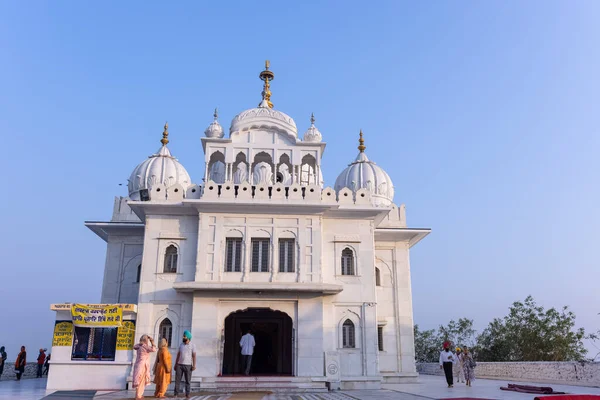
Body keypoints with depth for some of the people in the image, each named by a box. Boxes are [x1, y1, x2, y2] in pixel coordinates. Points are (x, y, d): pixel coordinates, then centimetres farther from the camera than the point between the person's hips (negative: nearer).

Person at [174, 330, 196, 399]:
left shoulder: (192, 345, -2)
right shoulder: (181, 345, 10)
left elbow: (194, 356, -6)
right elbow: (178, 355, 12)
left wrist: (194, 365, -14)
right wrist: (175, 364, 8)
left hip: (188, 365, -3)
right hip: (179, 365, 3)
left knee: (187, 380, 1)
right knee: (177, 380, 0)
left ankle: (187, 394, 7)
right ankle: (176, 394, 4)